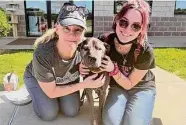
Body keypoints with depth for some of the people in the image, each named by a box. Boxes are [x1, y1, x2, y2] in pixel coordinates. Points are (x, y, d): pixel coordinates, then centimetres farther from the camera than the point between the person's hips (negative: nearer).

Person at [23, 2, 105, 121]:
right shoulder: (42, 54, -41)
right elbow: (51, 92, -27)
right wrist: (84, 84, -33)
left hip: (67, 79, 3)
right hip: (36, 78, -2)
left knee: (71, 111, -10)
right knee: (49, 114, -15)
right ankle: (36, 94, 15)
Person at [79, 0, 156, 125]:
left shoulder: (145, 52, -29)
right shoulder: (104, 41, -23)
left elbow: (129, 84, -17)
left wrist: (113, 70, -34)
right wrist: (83, 66, -23)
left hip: (142, 88, -1)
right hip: (117, 86, 2)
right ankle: (123, 107, 11)